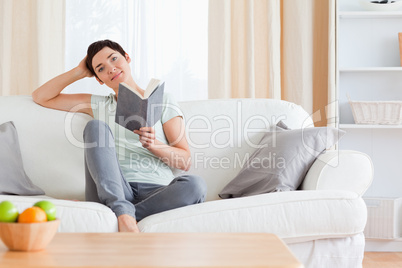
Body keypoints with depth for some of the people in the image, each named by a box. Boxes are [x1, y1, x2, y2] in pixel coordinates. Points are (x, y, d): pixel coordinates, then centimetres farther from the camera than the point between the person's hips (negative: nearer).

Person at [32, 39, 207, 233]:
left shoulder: (163, 101, 16)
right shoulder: (99, 105, 24)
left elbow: (185, 162, 9)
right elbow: (41, 97, 26)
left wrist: (154, 145, -10)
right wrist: (79, 71, 20)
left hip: (155, 192, -1)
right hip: (113, 191, 1)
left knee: (195, 185, -33)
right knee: (96, 126, -22)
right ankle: (122, 210, -37)